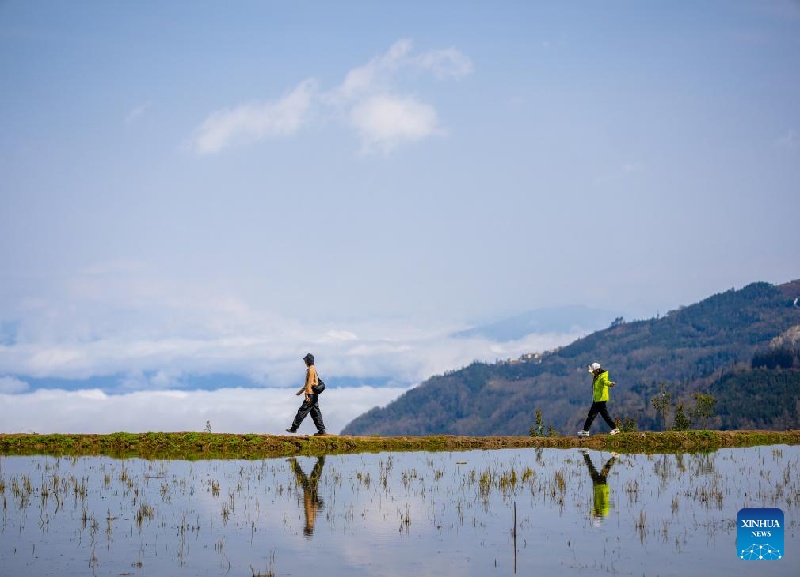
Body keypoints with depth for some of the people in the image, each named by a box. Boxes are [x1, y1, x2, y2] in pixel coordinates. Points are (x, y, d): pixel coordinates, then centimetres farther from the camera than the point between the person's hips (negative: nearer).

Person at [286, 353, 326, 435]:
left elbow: (310, 383, -19)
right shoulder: (313, 369, 17)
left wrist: (306, 394, -22)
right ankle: (321, 430, 6)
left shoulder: (311, 370, -13)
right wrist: (302, 390, 33)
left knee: (302, 411, -4)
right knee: (315, 413, 9)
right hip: (315, 395, 10)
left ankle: (294, 428, 1)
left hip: (311, 395, -10)